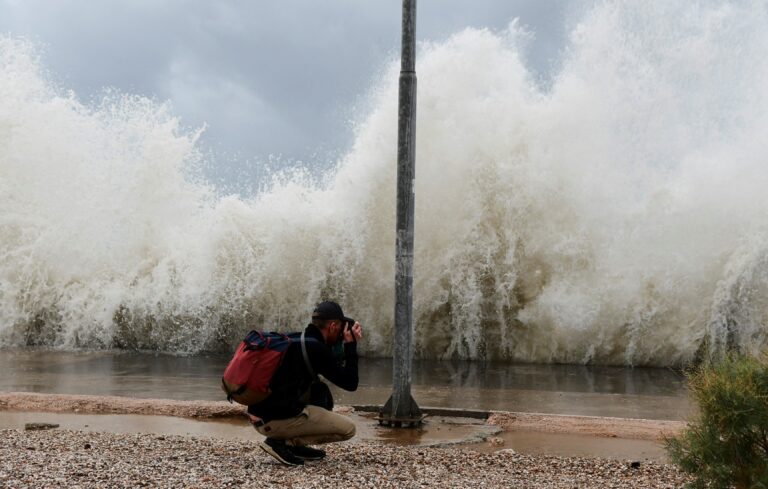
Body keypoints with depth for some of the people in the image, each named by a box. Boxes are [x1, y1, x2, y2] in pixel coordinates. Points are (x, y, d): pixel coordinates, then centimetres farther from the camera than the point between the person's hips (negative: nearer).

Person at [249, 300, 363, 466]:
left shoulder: (296, 340, 14)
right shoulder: (316, 349, -13)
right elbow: (350, 383, -8)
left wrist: (348, 344, 18)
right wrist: (351, 345, -1)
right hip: (275, 421, -9)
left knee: (322, 392, 26)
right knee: (348, 429, -1)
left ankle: (294, 444, 16)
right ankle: (282, 442, -4)